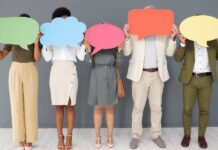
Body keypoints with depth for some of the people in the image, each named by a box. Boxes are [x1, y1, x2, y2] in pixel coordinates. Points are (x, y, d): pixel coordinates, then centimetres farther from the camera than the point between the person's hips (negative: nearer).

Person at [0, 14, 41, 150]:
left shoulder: (36, 38, 4)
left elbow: (37, 59, -8)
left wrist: (36, 43, -21)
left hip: (30, 72, -1)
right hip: (15, 72, 2)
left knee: (30, 104, -3)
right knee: (17, 104, 0)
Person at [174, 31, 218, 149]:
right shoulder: (187, 39, 2)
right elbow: (177, 58, -6)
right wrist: (182, 43, -21)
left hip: (206, 79, 2)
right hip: (190, 79, -1)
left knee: (204, 110, 7)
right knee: (187, 109, 4)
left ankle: (201, 136, 21)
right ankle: (187, 135, 20)